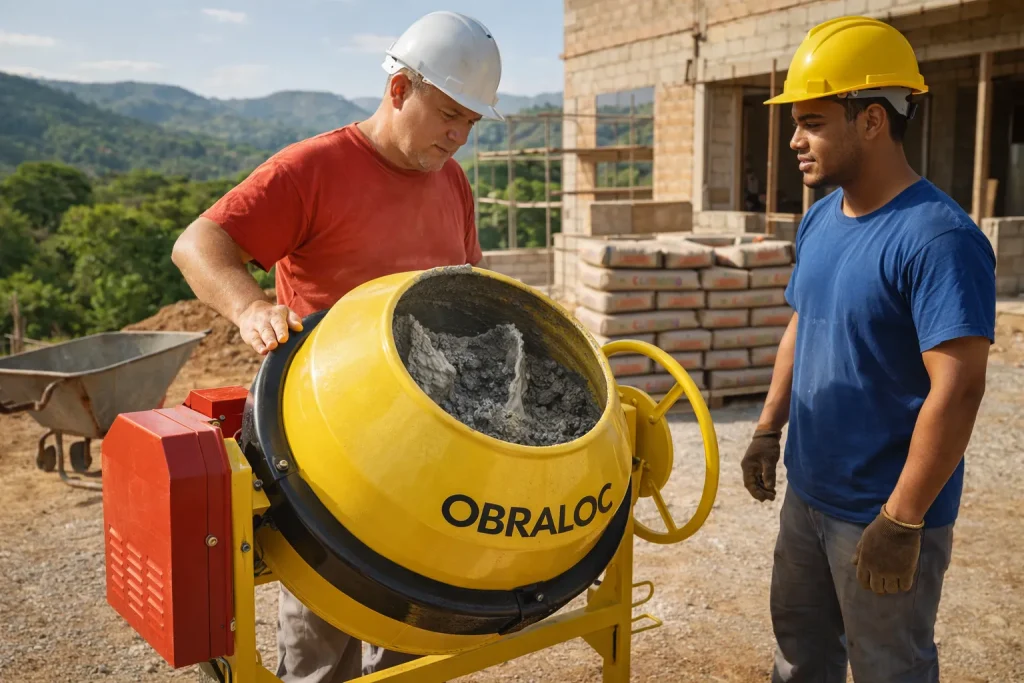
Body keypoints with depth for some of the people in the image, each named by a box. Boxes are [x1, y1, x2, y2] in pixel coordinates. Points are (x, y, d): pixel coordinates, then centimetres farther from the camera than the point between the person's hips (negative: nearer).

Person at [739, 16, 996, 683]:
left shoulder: (938, 238, -23)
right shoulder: (820, 221, 4)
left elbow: (957, 390, -26)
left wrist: (901, 521, -24)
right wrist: (768, 430, 11)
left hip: (883, 515, -7)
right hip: (808, 495, 8)